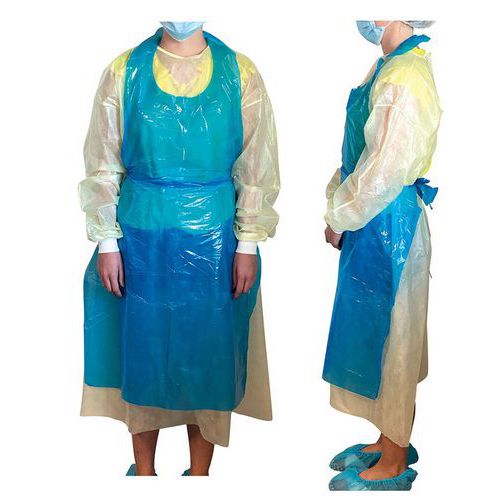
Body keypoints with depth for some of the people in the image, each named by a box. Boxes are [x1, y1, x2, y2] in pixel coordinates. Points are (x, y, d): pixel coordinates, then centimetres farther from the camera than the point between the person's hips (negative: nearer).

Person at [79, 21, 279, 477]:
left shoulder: (241, 74, -2)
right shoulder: (124, 72, -1)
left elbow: (257, 169, -1)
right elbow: (103, 166, 1)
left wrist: (248, 244, -4)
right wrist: (107, 241, -2)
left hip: (215, 238, 0)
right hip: (142, 237, 1)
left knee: (209, 352, 9)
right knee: (142, 349, 10)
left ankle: (200, 474, 29)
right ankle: (144, 469, 32)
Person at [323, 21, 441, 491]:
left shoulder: (404, 81, -21)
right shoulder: (387, 67, 10)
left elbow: (383, 173, -23)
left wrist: (339, 218, -11)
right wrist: (337, 202, 9)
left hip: (389, 224, -10)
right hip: (372, 222, 10)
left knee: (390, 339, 4)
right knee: (375, 336, 19)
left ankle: (394, 466, 23)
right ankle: (391, 442, 37)